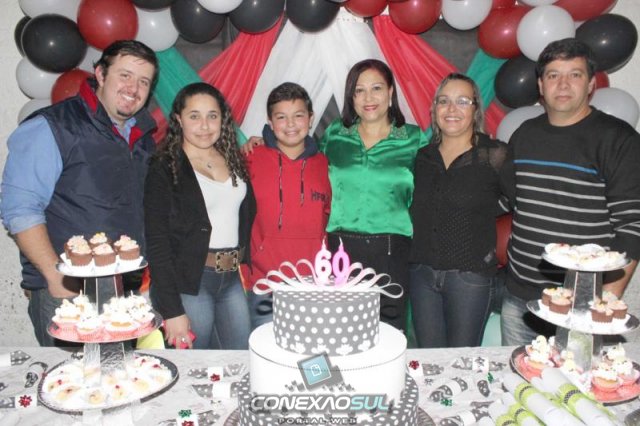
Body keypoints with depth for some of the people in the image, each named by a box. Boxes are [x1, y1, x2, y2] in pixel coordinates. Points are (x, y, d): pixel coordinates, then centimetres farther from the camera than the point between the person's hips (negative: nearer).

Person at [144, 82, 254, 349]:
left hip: (233, 279, 5)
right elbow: (157, 243, -10)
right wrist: (171, 310, -14)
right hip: (189, 282, -5)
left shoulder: (233, 160, 10)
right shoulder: (164, 169, -6)